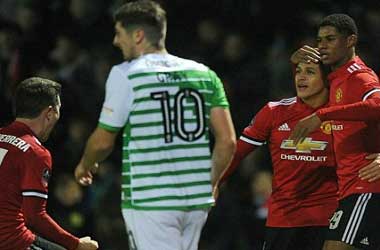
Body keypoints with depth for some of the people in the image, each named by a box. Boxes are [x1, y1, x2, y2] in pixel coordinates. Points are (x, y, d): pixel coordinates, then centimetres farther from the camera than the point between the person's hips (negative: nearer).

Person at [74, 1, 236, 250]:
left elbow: (103, 141, 1)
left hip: (149, 200, -6)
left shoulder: (125, 74, -5)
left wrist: (85, 165, 22)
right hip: (197, 201, 6)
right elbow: (228, 141, 4)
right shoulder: (204, 74, 9)